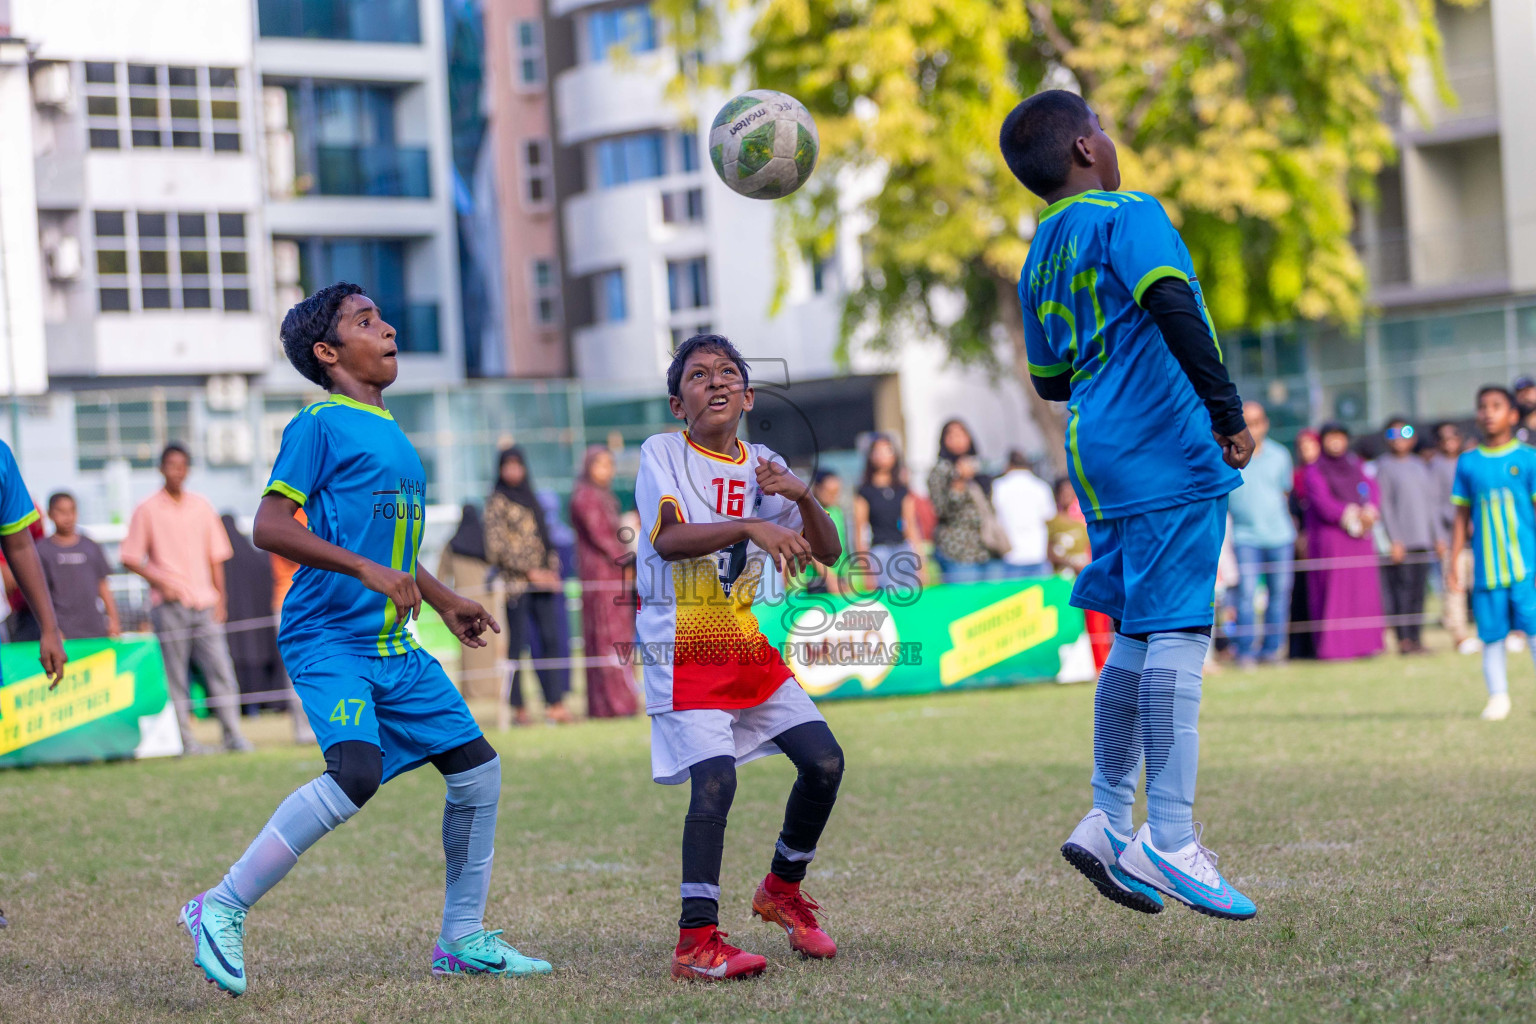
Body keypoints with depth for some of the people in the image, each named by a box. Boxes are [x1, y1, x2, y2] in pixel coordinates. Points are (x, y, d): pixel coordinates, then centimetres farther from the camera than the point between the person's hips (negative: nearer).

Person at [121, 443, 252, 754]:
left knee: (220, 667, -3)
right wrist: (159, 580, -12)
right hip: (169, 602, -3)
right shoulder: (147, 510, 2)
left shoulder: (202, 506, 12)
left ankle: (233, 734, -2)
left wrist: (220, 598, 7)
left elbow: (216, 555, 15)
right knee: (175, 673, -3)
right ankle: (185, 738, 0)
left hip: (205, 602, 3)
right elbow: (130, 558, 2)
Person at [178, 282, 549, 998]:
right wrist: (368, 570, -22)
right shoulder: (320, 427, -6)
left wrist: (444, 601, 29)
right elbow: (270, 526, -16)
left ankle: (462, 939, 18)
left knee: (477, 768, 6)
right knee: (356, 772, -27)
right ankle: (222, 908, -15)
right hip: (329, 638, -9)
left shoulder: (392, 436, 19)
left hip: (395, 646, 9)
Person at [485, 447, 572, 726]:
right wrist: (530, 572, -12)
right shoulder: (497, 502, 0)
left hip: (542, 580, 6)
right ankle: (518, 708, -2)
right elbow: (496, 545, -8)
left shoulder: (530, 499, 19)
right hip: (516, 582, -6)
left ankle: (554, 703, -1)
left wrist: (553, 568, 5)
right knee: (517, 643, -5)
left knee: (551, 638, -1)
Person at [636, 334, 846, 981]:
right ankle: (696, 941, -17)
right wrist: (752, 526, -35)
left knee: (824, 762, -3)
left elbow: (827, 551, 7)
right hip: (684, 652, -6)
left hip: (753, 649, 6)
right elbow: (668, 538, -23)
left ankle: (782, 889, 20)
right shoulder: (662, 454, -5)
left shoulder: (763, 466, 10)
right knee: (714, 779, -21)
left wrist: (803, 497, -12)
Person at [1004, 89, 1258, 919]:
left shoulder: (1040, 259, 19)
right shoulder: (1128, 216, -5)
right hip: (1165, 446, -9)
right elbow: (1171, 304, -21)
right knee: (1176, 632, -11)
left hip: (1103, 462, 9)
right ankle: (1168, 839, -15)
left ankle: (1109, 823, 14)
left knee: (1138, 633, 14)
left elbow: (1050, 380, 25)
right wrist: (1226, 408, -18)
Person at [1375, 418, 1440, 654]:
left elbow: (1430, 502, 19)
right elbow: (1384, 505, -7)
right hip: (1399, 542, -6)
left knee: (1419, 589, 4)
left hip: (1422, 538, 6)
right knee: (1401, 587, -10)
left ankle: (1415, 638, 7)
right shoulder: (1384, 466, -1)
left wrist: (1437, 535, 13)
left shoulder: (1419, 465, 16)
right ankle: (1403, 639, -9)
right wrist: (1394, 540, -13)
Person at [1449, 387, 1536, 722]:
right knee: (1491, 635, 3)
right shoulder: (1469, 463, 7)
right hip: (1486, 568, 2)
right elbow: (1463, 517, 13)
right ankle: (1498, 697, 13)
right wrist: (1454, 562, 9)